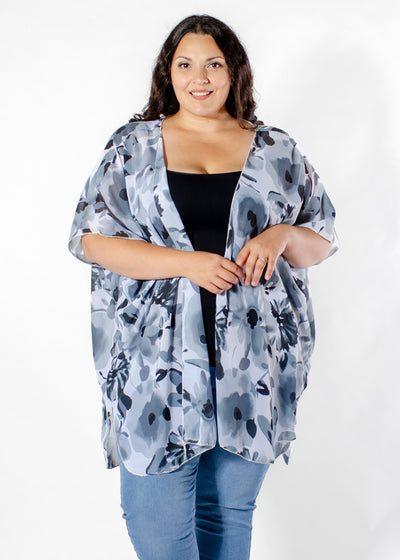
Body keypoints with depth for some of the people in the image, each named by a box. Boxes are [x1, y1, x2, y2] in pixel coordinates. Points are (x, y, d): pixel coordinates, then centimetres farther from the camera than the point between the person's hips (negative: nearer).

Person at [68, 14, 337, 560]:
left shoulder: (277, 151, 10)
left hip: (253, 361, 2)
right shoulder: (133, 145, 6)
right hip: (160, 359, -1)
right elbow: (92, 239, 0)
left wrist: (282, 235, -11)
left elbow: (322, 240, 14)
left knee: (230, 510, 14)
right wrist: (186, 263, -13)